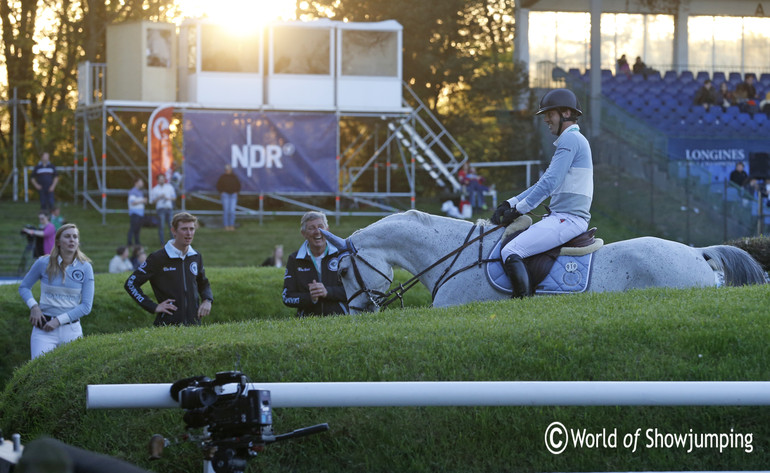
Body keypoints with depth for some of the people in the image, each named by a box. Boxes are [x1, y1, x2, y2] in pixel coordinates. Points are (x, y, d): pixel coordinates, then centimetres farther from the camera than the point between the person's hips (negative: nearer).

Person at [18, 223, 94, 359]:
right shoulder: (43, 263, -1)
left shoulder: (85, 268, 0)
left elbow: (86, 306, -2)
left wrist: (59, 320, -10)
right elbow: (24, 287, 12)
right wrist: (34, 307, -7)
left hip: (72, 330, 1)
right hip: (44, 330, -1)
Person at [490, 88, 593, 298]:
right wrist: (510, 203, 14)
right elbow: (545, 182, 23)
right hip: (562, 217, 11)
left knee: (510, 252, -20)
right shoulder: (570, 141, 23)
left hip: (567, 218, -11)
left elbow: (549, 183, -17)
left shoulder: (570, 139, -10)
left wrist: (519, 209, -11)